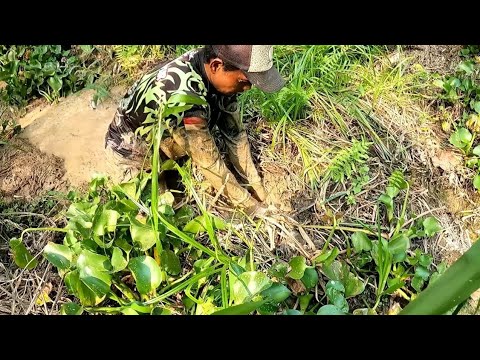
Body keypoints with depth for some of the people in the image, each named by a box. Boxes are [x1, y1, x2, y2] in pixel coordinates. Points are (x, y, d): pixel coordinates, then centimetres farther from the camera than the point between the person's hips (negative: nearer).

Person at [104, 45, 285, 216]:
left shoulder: (218, 73, -21)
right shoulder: (182, 94, -44)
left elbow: (235, 133, -9)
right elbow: (209, 162, -33)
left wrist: (256, 186, -6)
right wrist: (251, 207, -21)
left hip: (166, 139, 6)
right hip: (134, 146, -6)